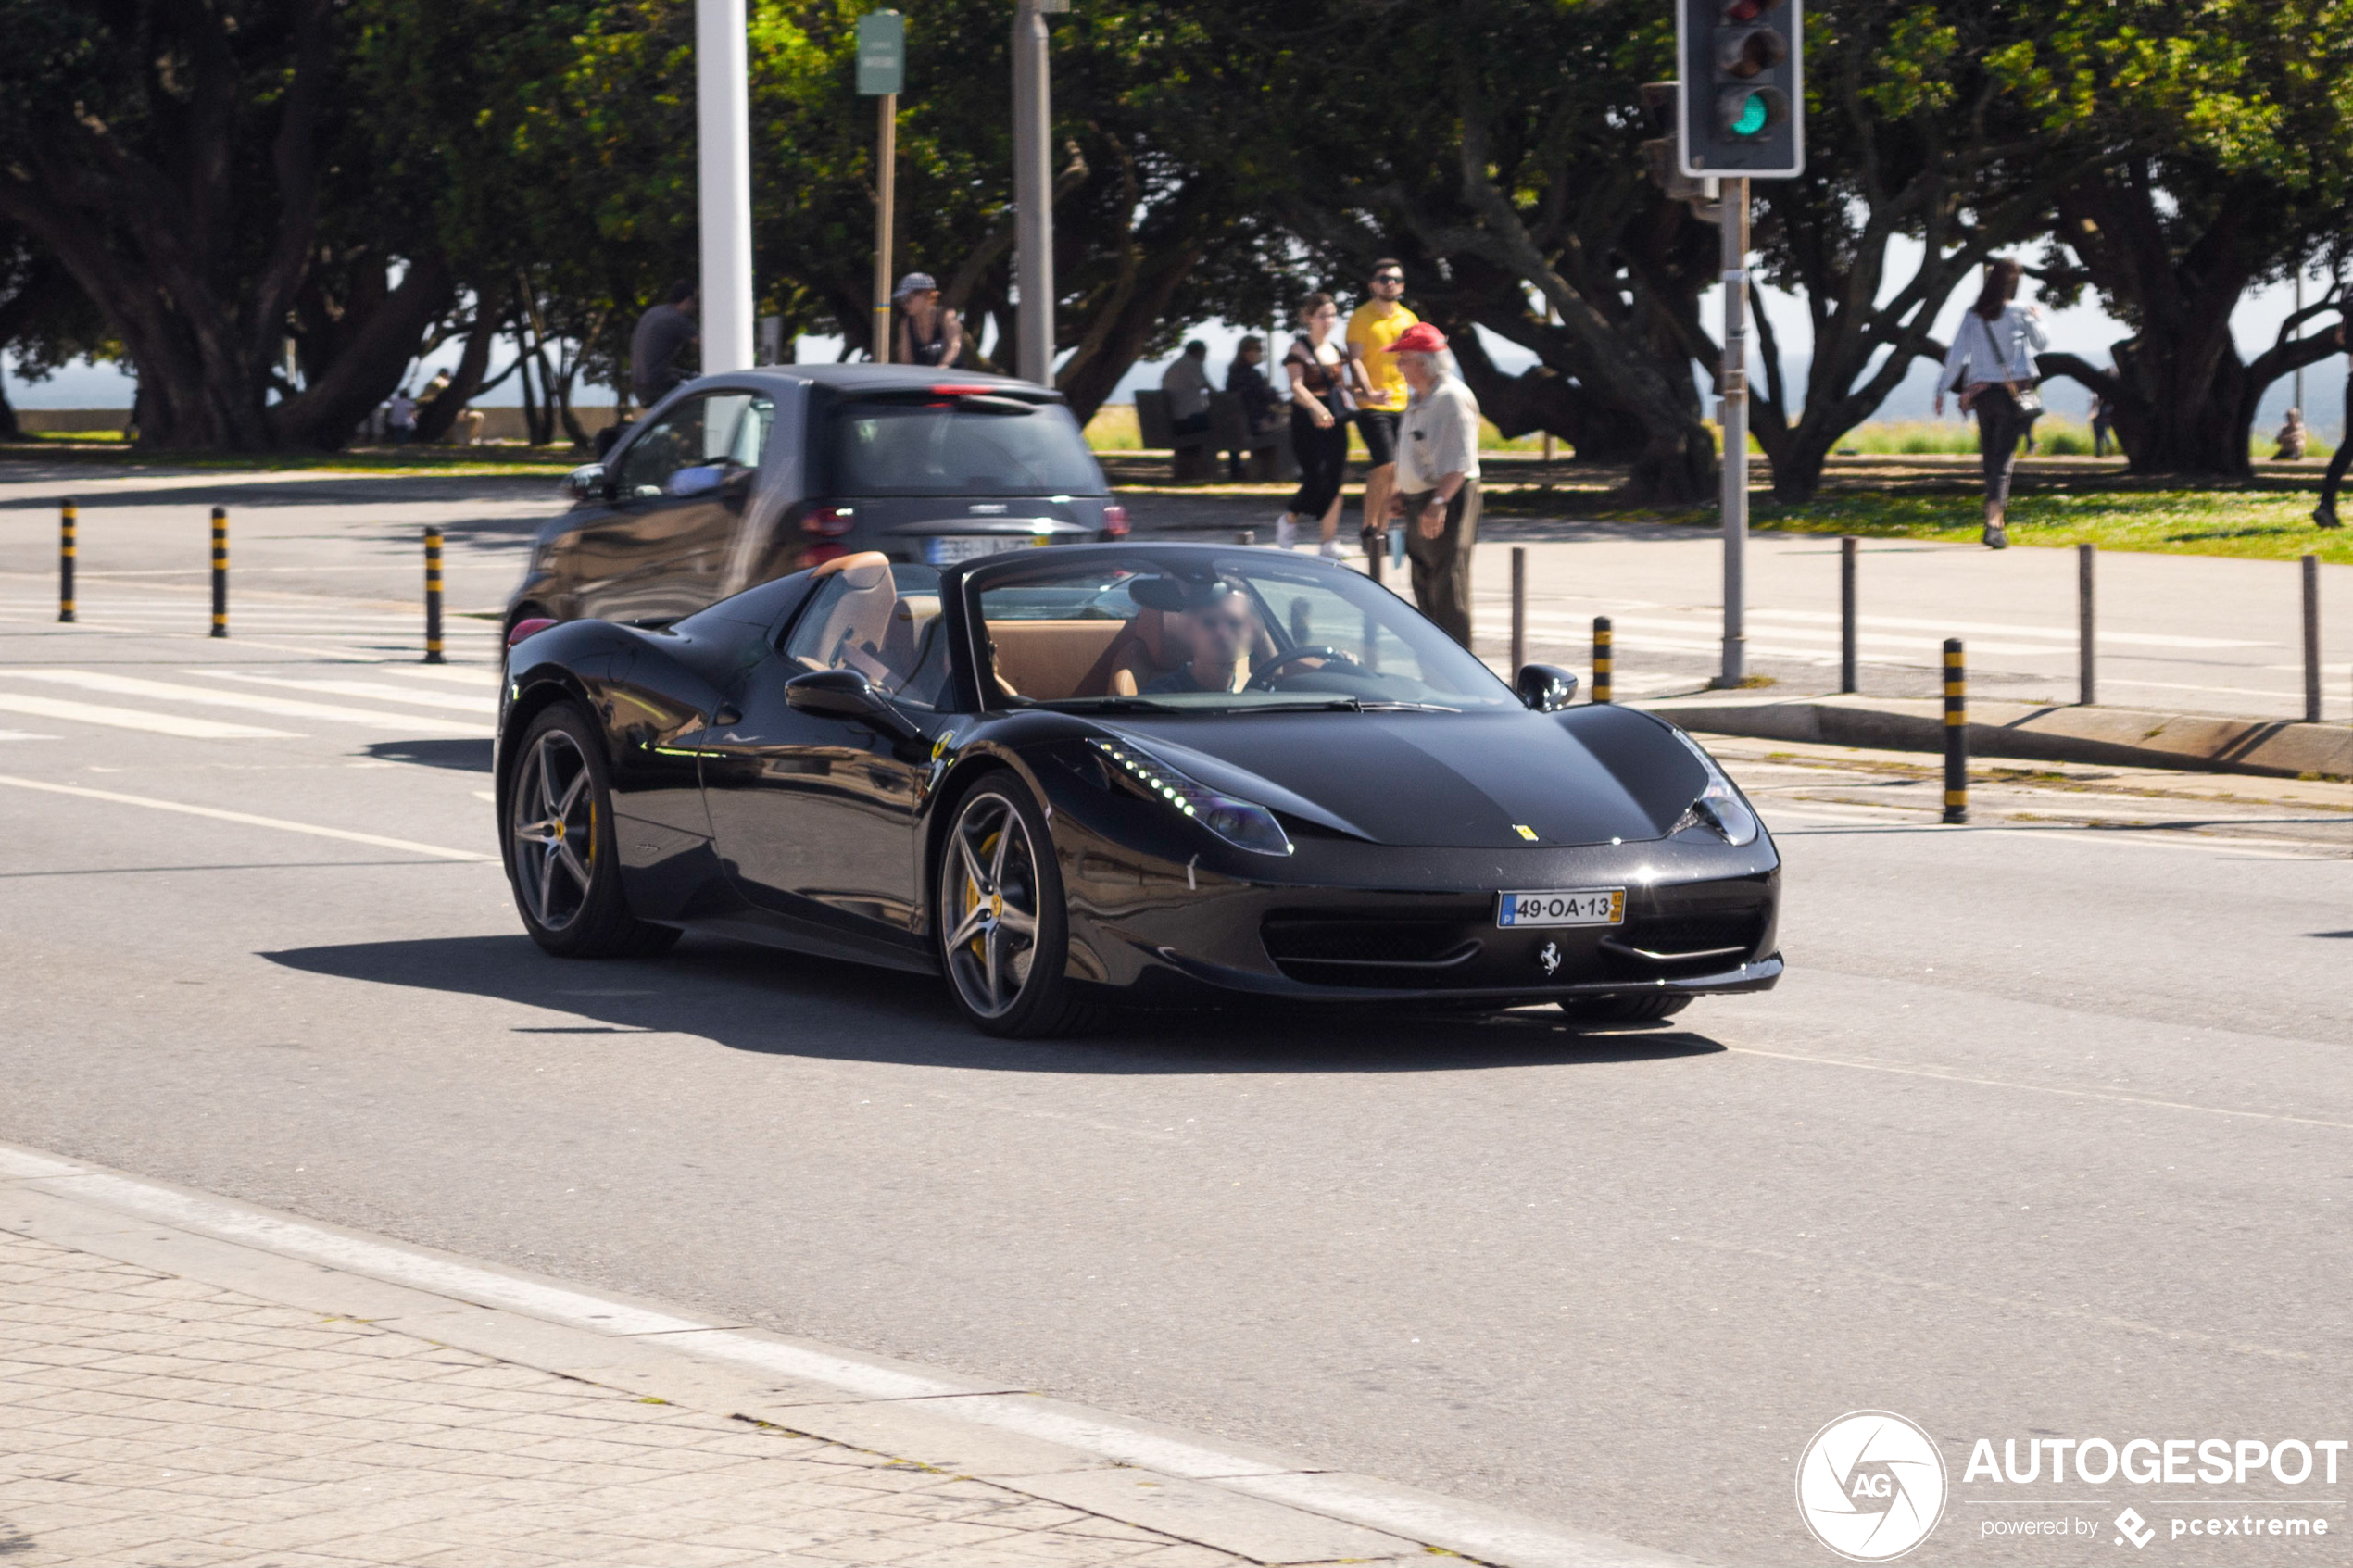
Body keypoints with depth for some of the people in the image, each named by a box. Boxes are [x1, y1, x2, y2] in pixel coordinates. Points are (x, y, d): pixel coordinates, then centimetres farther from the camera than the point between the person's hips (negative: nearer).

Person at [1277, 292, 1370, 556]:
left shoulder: (1337, 350, 12)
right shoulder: (1299, 350, -8)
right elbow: (1297, 386, -22)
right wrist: (1315, 408, -39)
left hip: (1335, 422, 6)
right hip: (1308, 423, -6)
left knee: (1335, 481, 2)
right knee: (1316, 481, -11)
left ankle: (1330, 542, 6)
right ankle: (1289, 520, 17)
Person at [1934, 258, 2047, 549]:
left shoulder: (1973, 316, 1)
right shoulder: (2019, 312, -6)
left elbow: (1956, 353, 0)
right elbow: (2042, 343, 8)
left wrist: (1943, 389, 6)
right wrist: (2037, 318, 26)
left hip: (1981, 392, 3)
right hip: (2014, 391, -3)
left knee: (1990, 457, 15)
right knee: (2004, 458, -8)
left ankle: (1995, 521, 23)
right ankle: (1993, 524, -23)